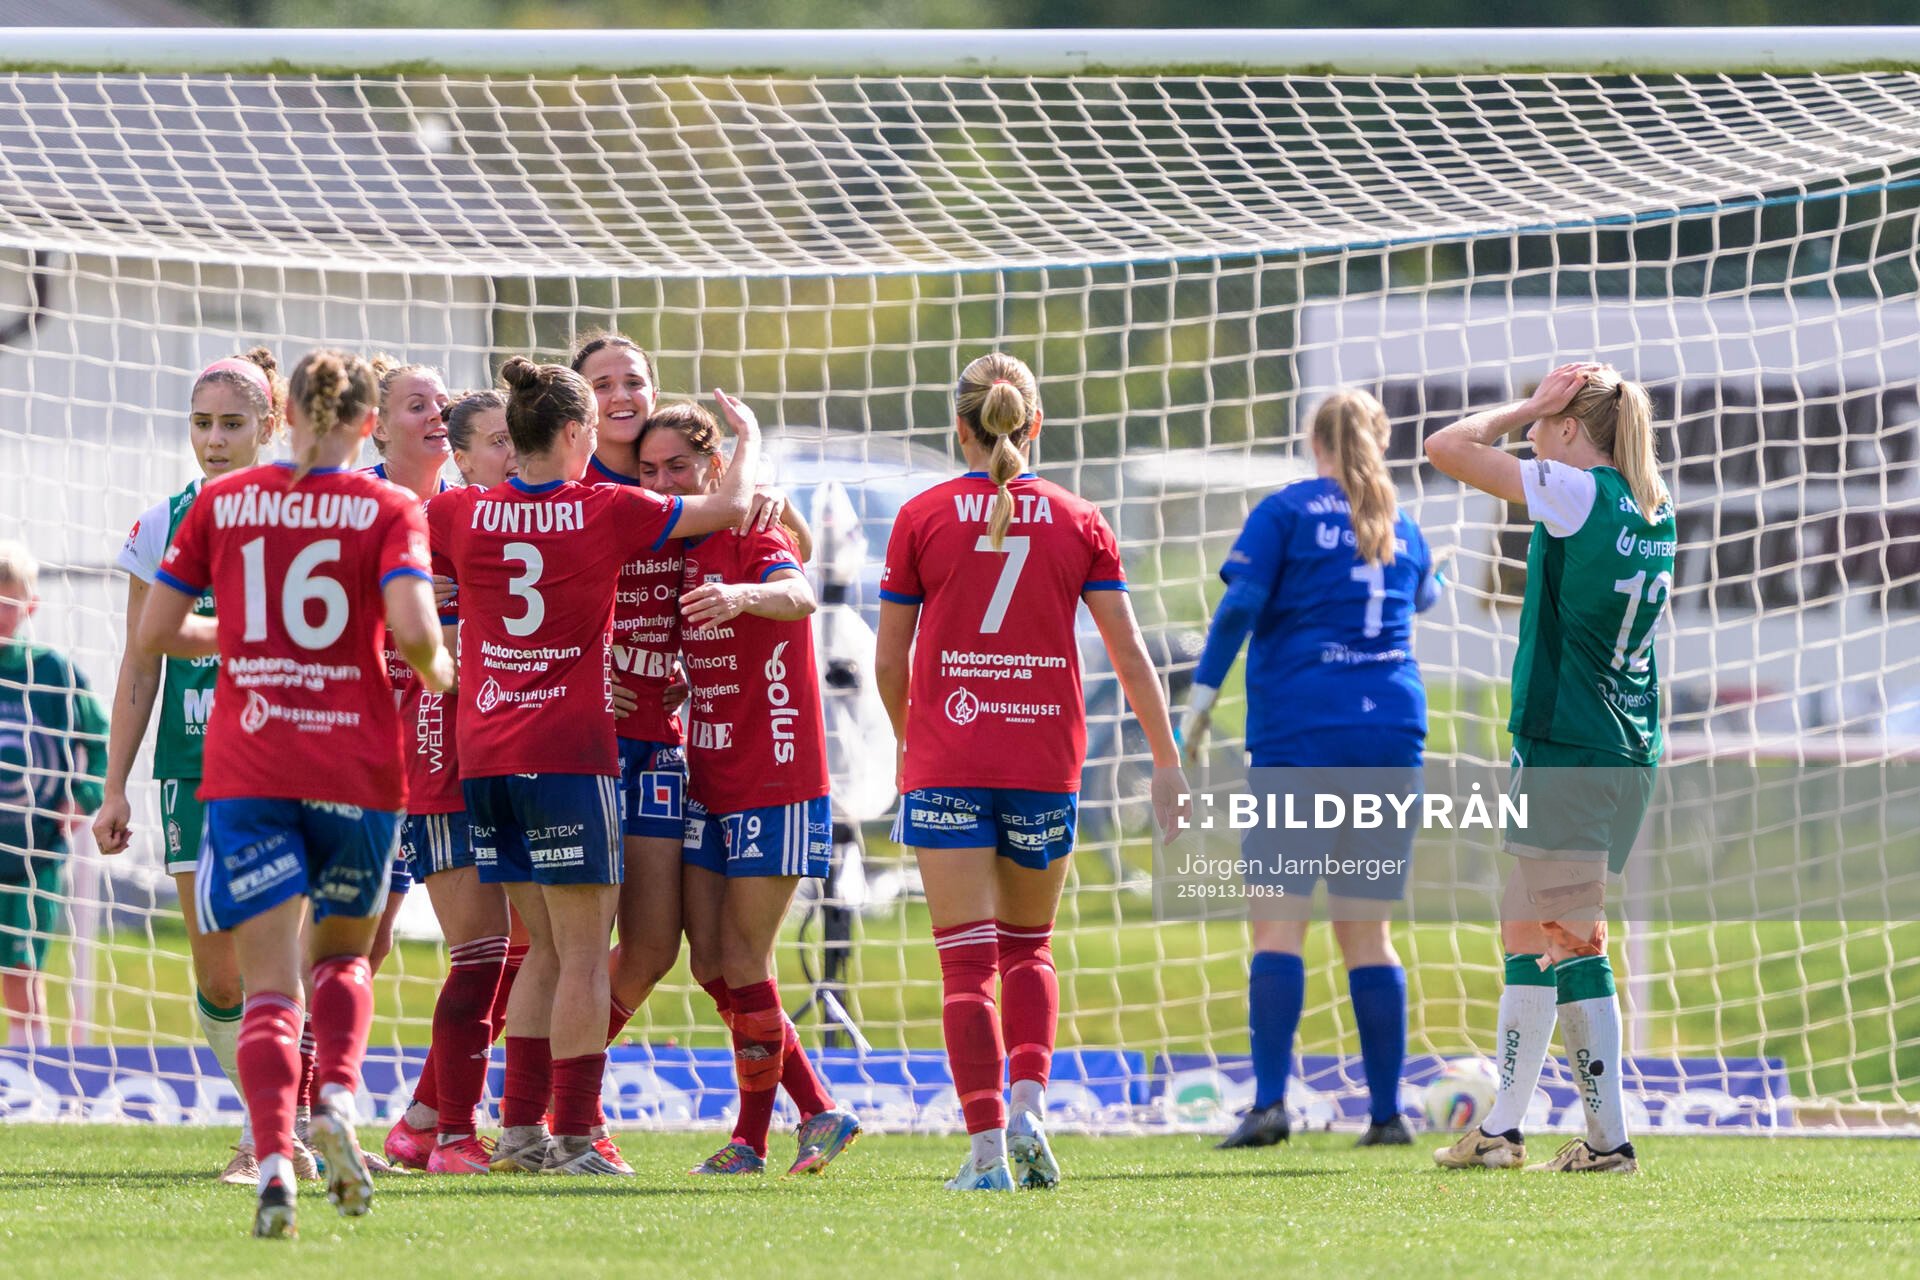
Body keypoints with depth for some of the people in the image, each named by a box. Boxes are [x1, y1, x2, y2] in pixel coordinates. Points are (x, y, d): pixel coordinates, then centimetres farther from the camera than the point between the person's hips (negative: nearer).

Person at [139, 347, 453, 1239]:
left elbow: (154, 633, 7)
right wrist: (435, 671, 5)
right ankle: (336, 1098, -6)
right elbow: (411, 627, -16)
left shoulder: (222, 503, 5)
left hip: (246, 769, 0)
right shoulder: (389, 510, -1)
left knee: (269, 985, -2)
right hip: (357, 766, 0)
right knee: (341, 954, 21)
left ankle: (274, 1161, -23)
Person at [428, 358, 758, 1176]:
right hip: (569, 753, -5)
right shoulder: (605, 512, -6)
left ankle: (520, 1128, 11)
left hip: (483, 754, 5)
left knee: (546, 947, 14)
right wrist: (749, 437, 22)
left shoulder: (461, 515, 2)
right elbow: (730, 507, 3)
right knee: (582, 952, 0)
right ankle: (575, 1136, -3)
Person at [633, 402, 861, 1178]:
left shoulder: (752, 535, -12)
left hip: (774, 783, -7)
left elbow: (798, 595, -34)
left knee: (742, 962, -3)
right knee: (710, 962, 5)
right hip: (706, 784, 7)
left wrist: (744, 594, -55)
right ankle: (819, 1113, 15)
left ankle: (752, 1139, 10)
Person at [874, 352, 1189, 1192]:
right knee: (1028, 947, 19)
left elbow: (889, 661, 3)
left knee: (966, 960, -2)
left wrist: (907, 743, 21)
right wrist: (1166, 760, 7)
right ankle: (1030, 1103, -1)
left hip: (947, 764, -2)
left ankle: (986, 1148, -11)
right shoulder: (1076, 521, 4)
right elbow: (1128, 651, 2)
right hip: (1046, 763, 2)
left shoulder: (923, 517, 1)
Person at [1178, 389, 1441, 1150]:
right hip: (1391, 735, 4)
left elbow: (1240, 607, -10)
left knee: (1278, 920, -8)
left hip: (1299, 737, -4)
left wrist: (1199, 700, -6)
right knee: (1365, 930, 8)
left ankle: (1269, 1101, -22)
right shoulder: (1402, 529, 15)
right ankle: (1386, 1111, 4)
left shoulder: (1285, 513, 2)